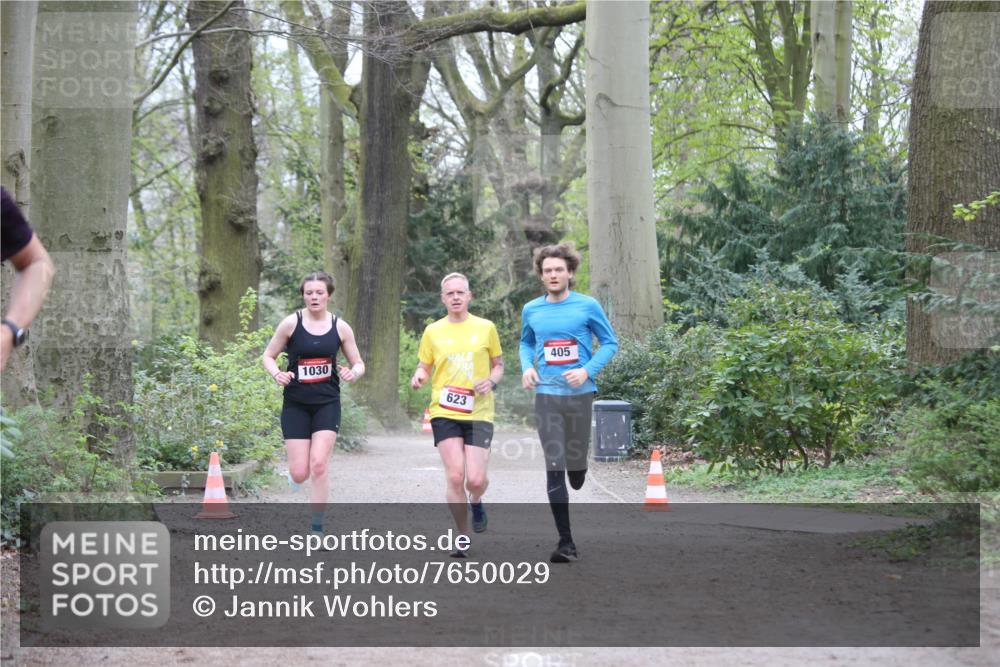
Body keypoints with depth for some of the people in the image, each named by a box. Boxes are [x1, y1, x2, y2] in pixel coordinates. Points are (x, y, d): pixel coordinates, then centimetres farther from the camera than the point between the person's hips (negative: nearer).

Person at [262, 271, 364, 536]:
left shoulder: (340, 327, 1)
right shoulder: (291, 323, -5)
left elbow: (359, 364, 10)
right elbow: (268, 356, 4)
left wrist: (353, 373, -13)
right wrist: (277, 374, -16)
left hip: (327, 404, 0)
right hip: (296, 404, 0)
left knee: (318, 465, -14)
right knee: (299, 474, -4)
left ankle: (317, 529, -4)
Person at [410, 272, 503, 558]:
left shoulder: (485, 328, 6)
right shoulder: (433, 331, 6)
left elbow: (498, 365, 15)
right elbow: (424, 367, 14)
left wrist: (491, 382, -6)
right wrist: (418, 376, -9)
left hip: (478, 413, 0)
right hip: (444, 413, 0)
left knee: (475, 479, -8)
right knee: (454, 476, -9)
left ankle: (476, 502, 30)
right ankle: (463, 537, 9)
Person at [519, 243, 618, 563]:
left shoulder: (588, 306, -2)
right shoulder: (531, 310, 7)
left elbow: (610, 343, 4)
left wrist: (587, 371, -11)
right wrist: (527, 367, 3)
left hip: (580, 394, -1)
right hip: (547, 395, 1)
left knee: (576, 471, 7)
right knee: (554, 470, -6)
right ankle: (566, 542, -4)